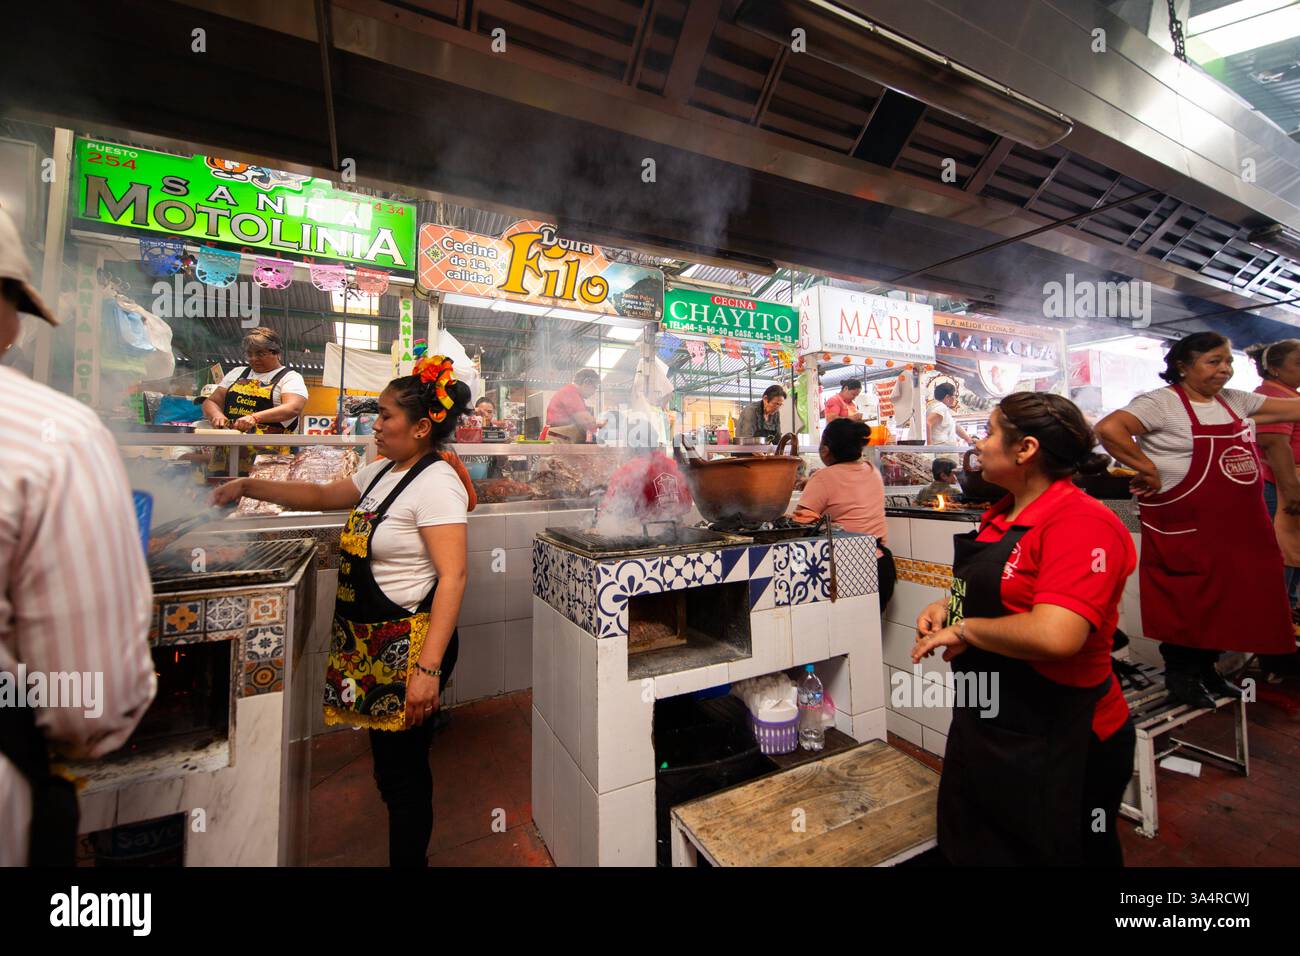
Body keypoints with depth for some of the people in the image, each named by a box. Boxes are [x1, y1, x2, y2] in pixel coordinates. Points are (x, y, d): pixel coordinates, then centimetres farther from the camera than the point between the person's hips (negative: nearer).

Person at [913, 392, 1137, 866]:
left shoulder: (1082, 523, -23)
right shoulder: (1001, 515, 5)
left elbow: (1054, 635, -35)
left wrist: (964, 629, -20)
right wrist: (948, 606, 1)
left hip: (1055, 744, -8)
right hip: (984, 723, 8)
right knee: (969, 847, 25)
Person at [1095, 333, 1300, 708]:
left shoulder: (1234, 401, 11)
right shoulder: (1162, 402, -14)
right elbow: (1108, 428, -29)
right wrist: (1148, 468, -23)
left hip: (1239, 528, 8)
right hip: (1186, 530, -8)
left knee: (1230, 600, 15)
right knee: (1187, 603, 2)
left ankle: (1207, 670, 32)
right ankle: (1179, 673, 19)